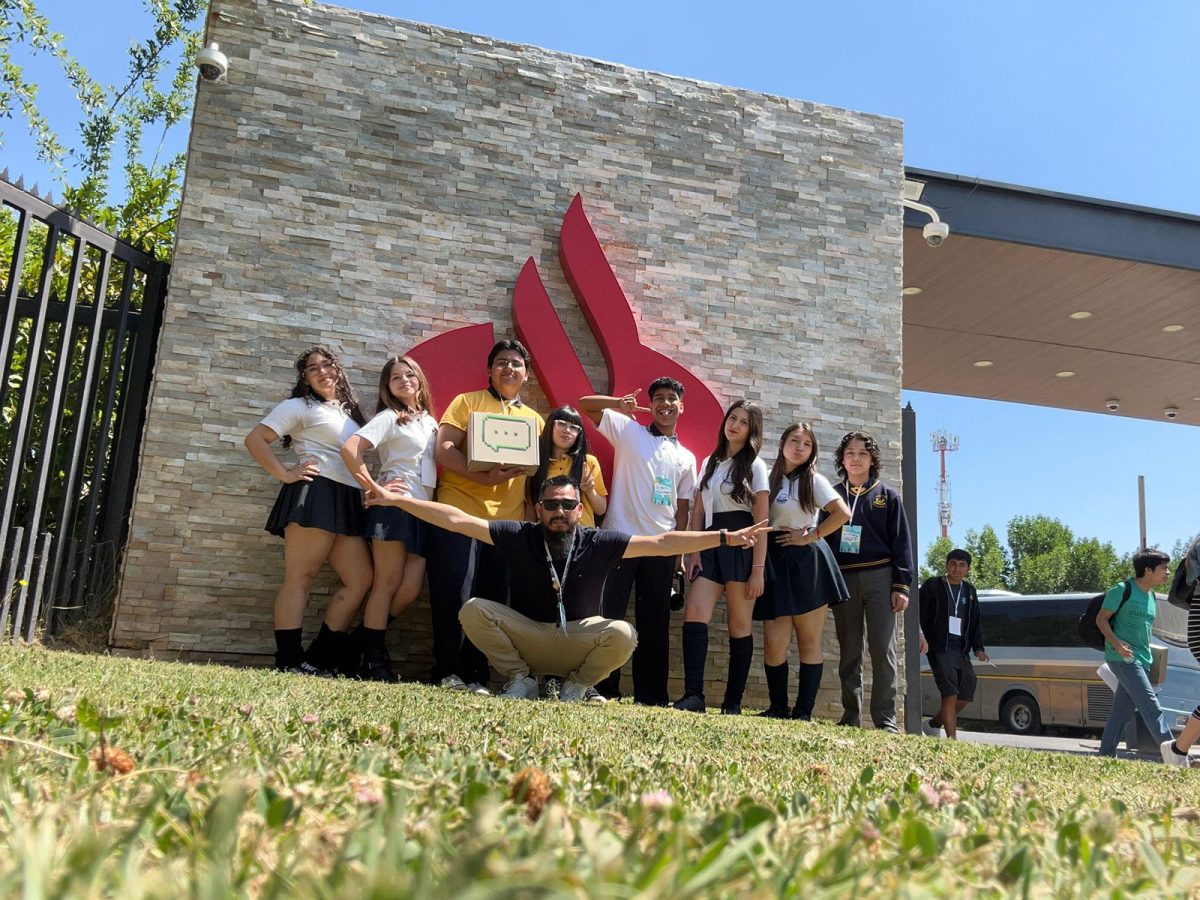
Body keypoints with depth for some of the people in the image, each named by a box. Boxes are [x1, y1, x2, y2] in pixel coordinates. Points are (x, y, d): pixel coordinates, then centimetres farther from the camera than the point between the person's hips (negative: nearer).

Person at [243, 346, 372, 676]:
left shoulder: (348, 414, 26)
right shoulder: (300, 406, 6)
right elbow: (255, 440, -1)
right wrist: (285, 475, -8)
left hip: (346, 502, 8)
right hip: (314, 495, -7)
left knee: (361, 579, 0)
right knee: (300, 578, -9)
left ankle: (320, 656, 2)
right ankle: (289, 660, -9)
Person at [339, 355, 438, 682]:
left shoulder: (430, 421, 21)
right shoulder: (390, 417, 0)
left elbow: (439, 460, 25)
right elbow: (349, 449, -13)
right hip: (395, 504, -6)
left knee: (411, 588, -1)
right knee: (388, 583, -5)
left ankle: (370, 642, 15)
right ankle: (372, 661, 2)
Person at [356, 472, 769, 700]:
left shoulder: (599, 543, -10)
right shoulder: (519, 537, -10)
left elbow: (663, 543, -13)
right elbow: (457, 520, -13)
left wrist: (724, 538, -19)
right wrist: (397, 499, -20)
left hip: (579, 640, 0)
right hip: (526, 635, 1)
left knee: (622, 634, -30)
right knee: (474, 609, -21)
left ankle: (575, 686, 1)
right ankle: (520, 679, 0)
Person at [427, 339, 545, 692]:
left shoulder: (535, 419, 19)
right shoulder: (467, 402, 7)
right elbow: (443, 449, -6)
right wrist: (484, 477, -19)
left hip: (508, 522, 4)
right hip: (460, 514, -3)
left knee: (491, 603, 4)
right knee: (454, 597, -3)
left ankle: (476, 676, 13)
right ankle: (448, 672, 9)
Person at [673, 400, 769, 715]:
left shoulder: (755, 466, 2)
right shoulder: (709, 464, 16)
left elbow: (761, 521, -4)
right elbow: (698, 512, 13)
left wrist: (758, 569, -11)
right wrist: (693, 552, -1)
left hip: (741, 547, -4)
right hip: (711, 546, 4)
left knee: (740, 624, -2)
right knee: (694, 612, -15)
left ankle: (733, 702, 4)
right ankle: (693, 695, -17)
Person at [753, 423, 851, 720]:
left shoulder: (814, 480, 2)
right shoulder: (768, 478, 11)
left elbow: (843, 513, -8)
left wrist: (810, 537, -8)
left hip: (807, 562, -2)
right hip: (775, 562, 3)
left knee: (809, 642, 0)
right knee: (774, 642, -5)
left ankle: (803, 712, 4)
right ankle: (778, 709, 8)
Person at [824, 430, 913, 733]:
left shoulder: (887, 496, 9)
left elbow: (901, 542, 4)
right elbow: (822, 537, 11)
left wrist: (901, 586, -5)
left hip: (879, 576, -2)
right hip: (843, 578, 2)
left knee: (883, 650, -5)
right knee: (849, 651, 5)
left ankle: (885, 718, -1)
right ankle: (851, 716, 9)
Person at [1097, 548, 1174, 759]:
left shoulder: (1151, 598, 17)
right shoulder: (1123, 590, -8)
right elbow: (1101, 619, -10)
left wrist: (1148, 652, 19)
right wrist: (1117, 643, -22)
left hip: (1141, 660, 8)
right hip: (1123, 657, -8)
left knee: (1122, 710, 8)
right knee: (1150, 703, -16)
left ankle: (1106, 754, 14)